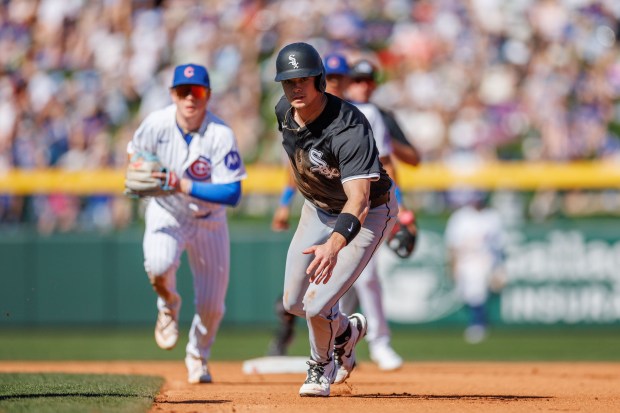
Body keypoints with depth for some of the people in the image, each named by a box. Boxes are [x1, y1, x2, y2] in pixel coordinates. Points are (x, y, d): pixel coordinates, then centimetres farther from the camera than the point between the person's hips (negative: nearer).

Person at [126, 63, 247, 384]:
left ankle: (197, 357, 38)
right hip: (166, 213, 0)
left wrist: (185, 187, -38)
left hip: (209, 220, 0)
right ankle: (168, 305, 4)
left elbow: (232, 194, -29)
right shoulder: (156, 124, -19)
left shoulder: (221, 135, -25)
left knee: (211, 303, 4)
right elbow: (135, 151, 3)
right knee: (159, 263, -33)